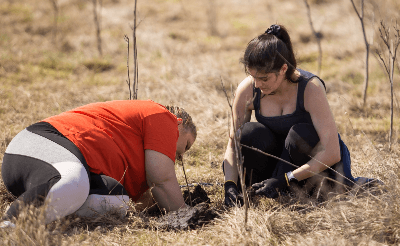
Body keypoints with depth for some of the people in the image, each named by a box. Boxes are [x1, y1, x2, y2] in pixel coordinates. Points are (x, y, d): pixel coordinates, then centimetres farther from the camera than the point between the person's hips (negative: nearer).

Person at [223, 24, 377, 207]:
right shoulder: (248, 90, -15)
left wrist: (285, 180, -33)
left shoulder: (310, 88, -26)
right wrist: (230, 185, -27)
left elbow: (332, 153, -30)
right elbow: (233, 145, -9)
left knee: (300, 134, -35)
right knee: (249, 132, -26)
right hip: (281, 159, 3)